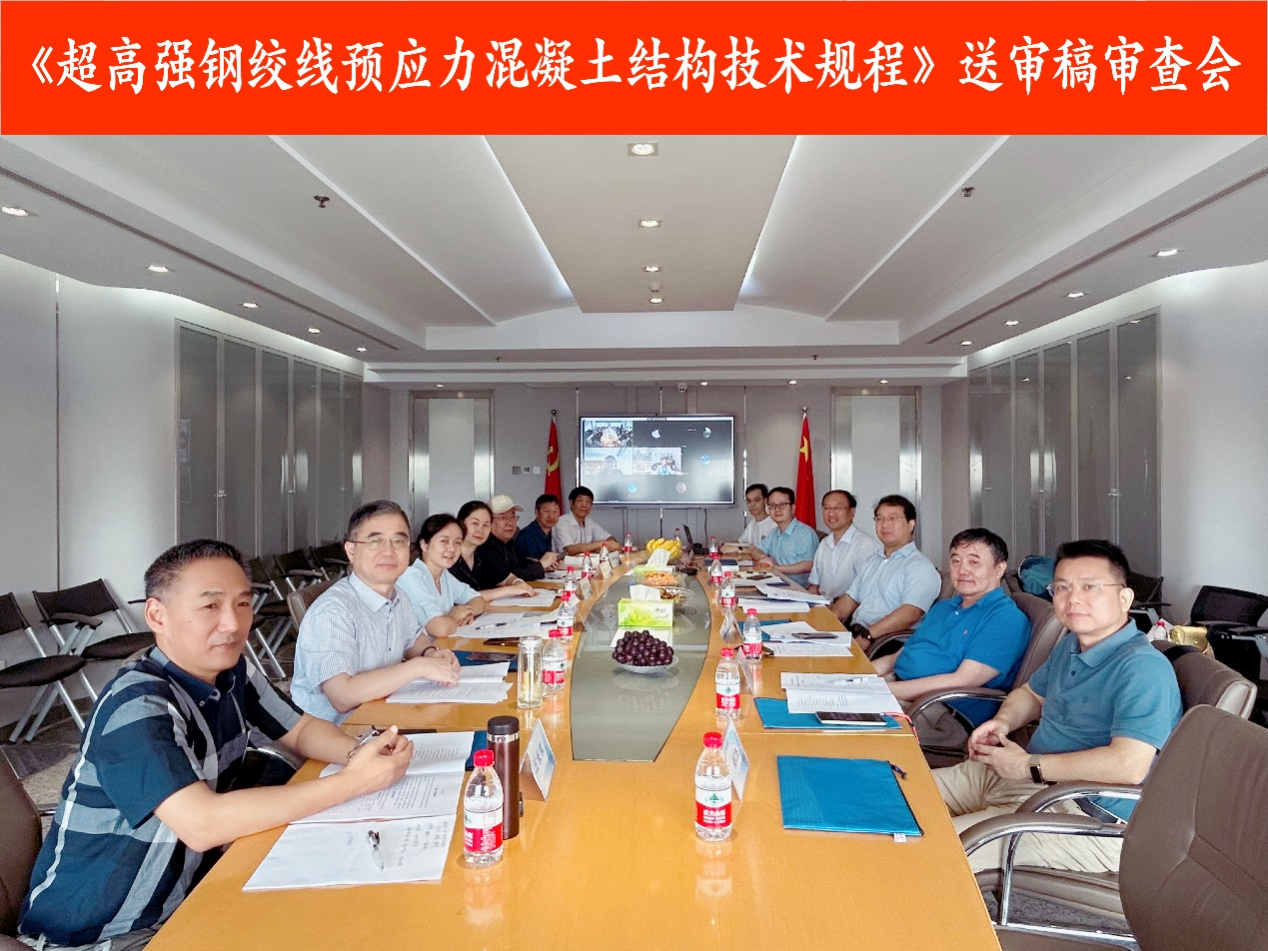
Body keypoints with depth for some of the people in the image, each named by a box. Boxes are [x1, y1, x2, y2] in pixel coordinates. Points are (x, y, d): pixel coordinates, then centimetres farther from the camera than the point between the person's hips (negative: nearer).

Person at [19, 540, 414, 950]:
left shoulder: (231, 672, -4)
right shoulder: (137, 704, -26)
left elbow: (301, 730, 4)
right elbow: (202, 824, -35)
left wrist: (360, 753, -18)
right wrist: (353, 781, -33)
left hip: (184, 895, 7)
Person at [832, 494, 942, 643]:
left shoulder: (920, 566, -4)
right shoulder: (873, 563, 25)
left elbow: (909, 614, -18)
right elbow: (850, 598, 22)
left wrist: (867, 635, -26)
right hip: (853, 634, 8)